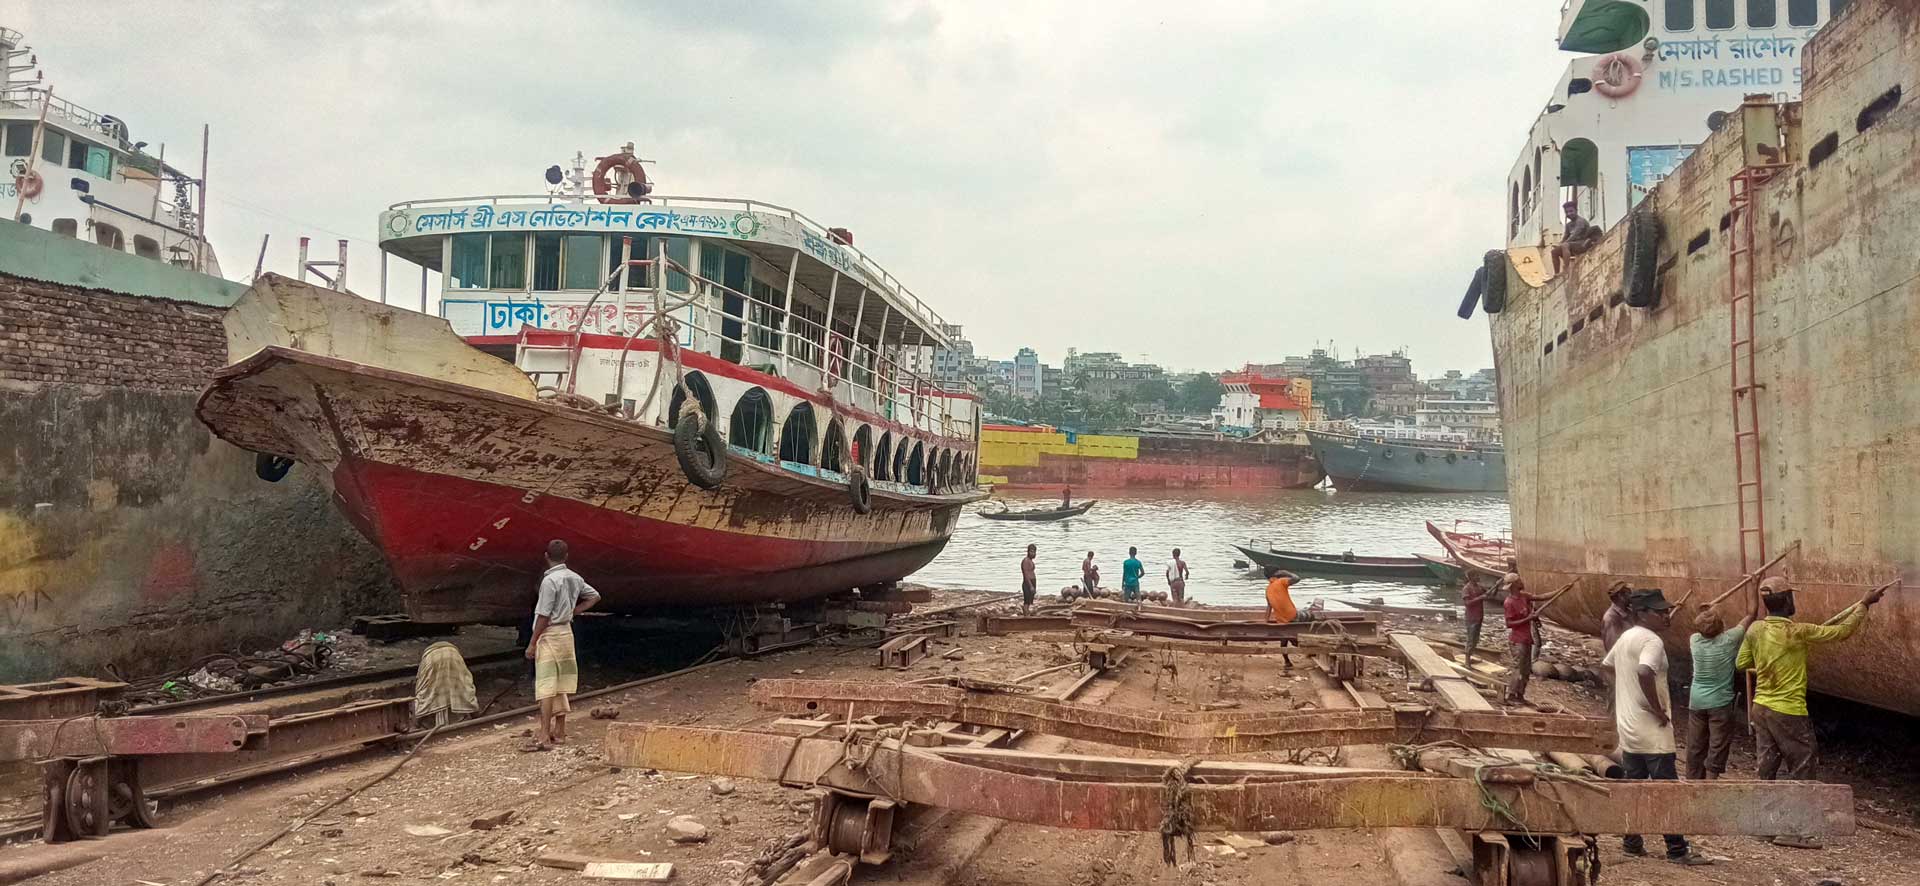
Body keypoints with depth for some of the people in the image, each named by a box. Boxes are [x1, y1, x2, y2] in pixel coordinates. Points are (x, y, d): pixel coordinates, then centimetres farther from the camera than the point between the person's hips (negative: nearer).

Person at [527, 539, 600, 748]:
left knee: (546, 686, -8)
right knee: (561, 684, 15)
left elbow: (544, 616, -18)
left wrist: (532, 643, -11)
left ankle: (545, 736, -12)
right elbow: (595, 596, 19)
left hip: (549, 635, -8)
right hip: (566, 631, 8)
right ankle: (559, 732, 22)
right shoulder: (575, 578, 5)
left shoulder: (549, 581, -18)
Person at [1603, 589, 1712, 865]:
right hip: (1651, 730, -9)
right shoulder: (1651, 641, -18)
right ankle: (1677, 850, 3)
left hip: (1628, 726, 9)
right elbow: (1644, 673, -37)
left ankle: (1632, 842, 20)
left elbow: (1608, 664, 27)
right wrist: (1659, 710, -24)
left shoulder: (1626, 637, 10)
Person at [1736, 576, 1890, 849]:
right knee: (1802, 770, 3)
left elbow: (1741, 663, 11)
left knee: (1767, 768, 14)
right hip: (1788, 713, -6)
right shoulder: (1796, 632, -18)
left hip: (1761, 708, 6)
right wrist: (1864, 604, -2)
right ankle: (1792, 831, 3)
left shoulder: (1755, 630, -1)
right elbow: (1842, 631, -11)